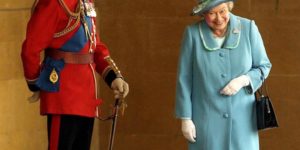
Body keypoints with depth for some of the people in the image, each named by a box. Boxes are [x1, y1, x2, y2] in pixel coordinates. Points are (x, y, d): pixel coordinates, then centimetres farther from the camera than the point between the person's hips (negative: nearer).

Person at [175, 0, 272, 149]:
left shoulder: (248, 28, -5)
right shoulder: (193, 33, -7)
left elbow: (263, 66, 4)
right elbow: (184, 79, -3)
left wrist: (242, 80, -15)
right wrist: (185, 119, -4)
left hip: (241, 119, 1)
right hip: (207, 120, -1)